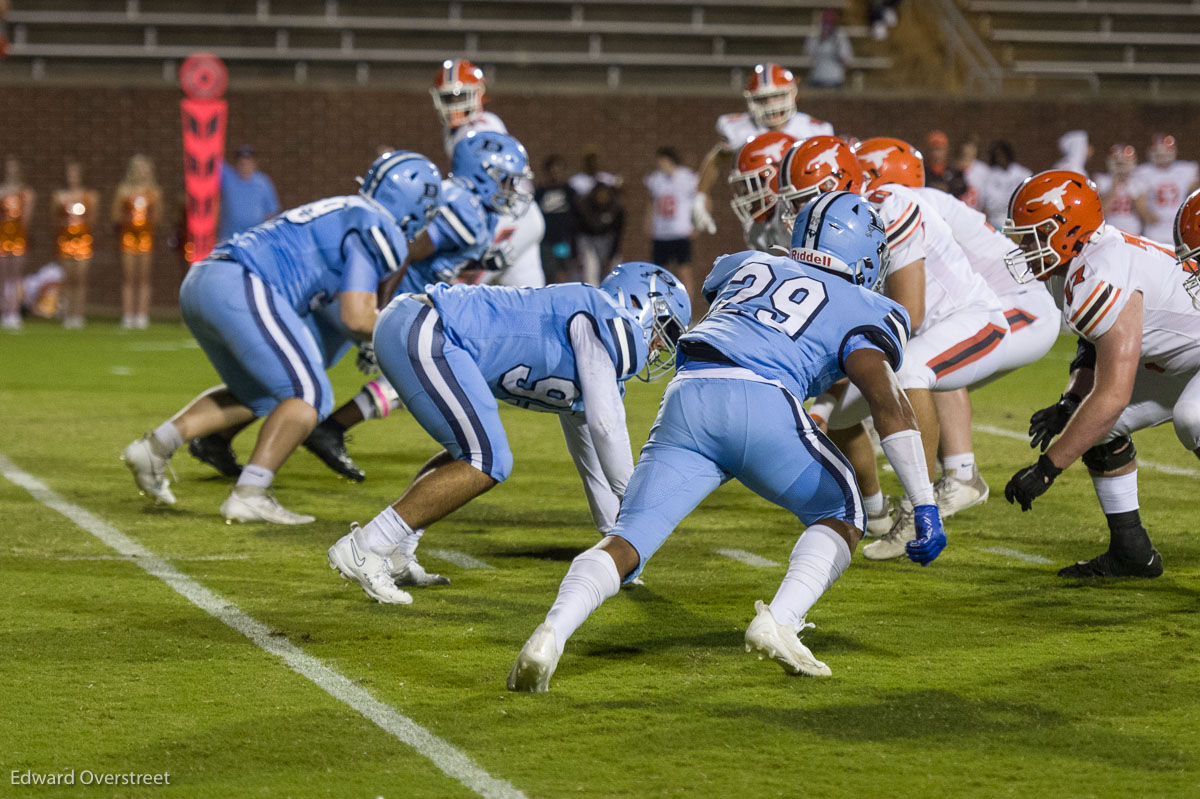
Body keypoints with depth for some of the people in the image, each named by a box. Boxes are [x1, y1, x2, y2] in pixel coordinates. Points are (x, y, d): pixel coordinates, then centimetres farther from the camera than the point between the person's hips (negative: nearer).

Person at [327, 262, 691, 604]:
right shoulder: (609, 321, -3)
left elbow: (589, 447, 35)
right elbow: (605, 425, -7)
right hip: (421, 335, -10)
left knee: (475, 450, 22)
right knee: (487, 464, -10)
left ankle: (393, 556, 17)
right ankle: (361, 548, -9)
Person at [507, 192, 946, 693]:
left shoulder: (747, 265, 33)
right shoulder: (863, 311, 19)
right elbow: (889, 404, 3)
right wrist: (926, 507, 0)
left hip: (687, 395, 3)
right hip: (764, 405, -3)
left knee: (628, 540, 1)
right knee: (842, 516, 20)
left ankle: (552, 632, -27)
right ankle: (780, 621, -5)